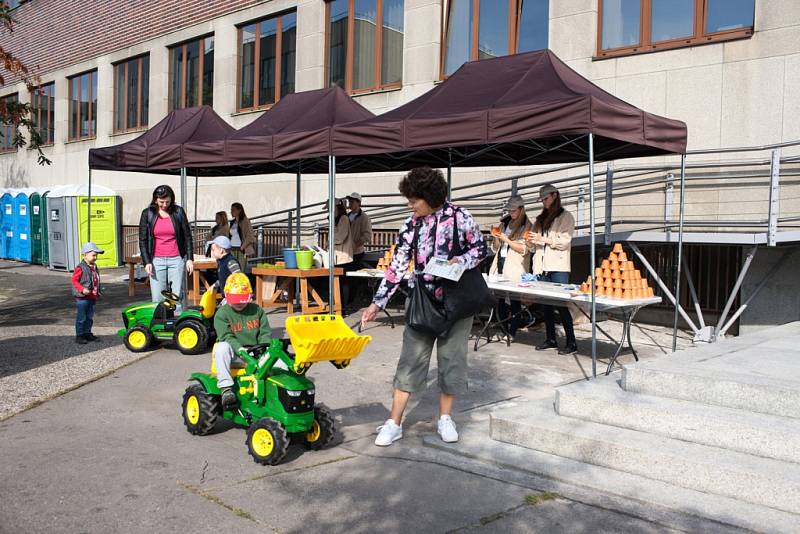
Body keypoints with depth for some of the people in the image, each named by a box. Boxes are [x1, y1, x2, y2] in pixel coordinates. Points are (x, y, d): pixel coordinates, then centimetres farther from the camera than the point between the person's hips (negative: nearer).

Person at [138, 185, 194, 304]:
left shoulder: (178, 212, 2)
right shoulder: (147, 214, 3)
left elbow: (187, 236, 6)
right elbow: (142, 240, 5)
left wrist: (190, 258, 0)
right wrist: (146, 262, -3)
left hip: (176, 259, 0)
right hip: (156, 260, 0)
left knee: (177, 296, 0)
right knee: (158, 299, -1)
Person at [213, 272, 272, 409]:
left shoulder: (257, 310, 10)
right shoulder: (222, 313, -1)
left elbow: (265, 333, 8)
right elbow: (226, 336, -13)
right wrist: (240, 349, -29)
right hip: (233, 354, -2)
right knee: (222, 347, -37)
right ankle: (226, 389, -38)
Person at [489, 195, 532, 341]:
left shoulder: (527, 226, 0)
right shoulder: (504, 223, 16)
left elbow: (524, 249, -7)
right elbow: (495, 248, 20)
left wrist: (506, 240, -14)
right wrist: (496, 238, -1)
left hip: (515, 269, -5)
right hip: (500, 265, 5)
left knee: (514, 301, -5)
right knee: (499, 299, 4)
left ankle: (512, 333, -1)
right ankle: (503, 330, 12)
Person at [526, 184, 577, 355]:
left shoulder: (565, 216, 2)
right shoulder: (541, 219, 20)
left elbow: (565, 241, -8)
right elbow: (534, 246, 24)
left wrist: (544, 239, -13)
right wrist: (531, 242, 2)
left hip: (558, 267, -6)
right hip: (542, 267, 6)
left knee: (561, 305, -8)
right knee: (546, 304, 7)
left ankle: (571, 342, -5)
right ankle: (551, 339, 14)